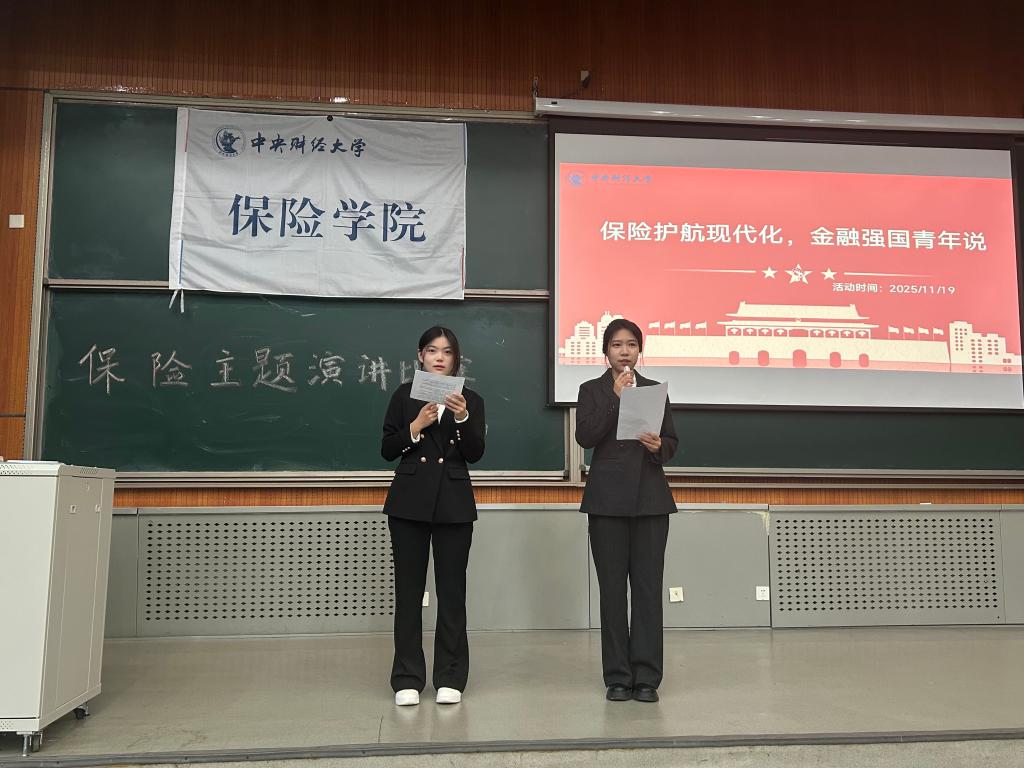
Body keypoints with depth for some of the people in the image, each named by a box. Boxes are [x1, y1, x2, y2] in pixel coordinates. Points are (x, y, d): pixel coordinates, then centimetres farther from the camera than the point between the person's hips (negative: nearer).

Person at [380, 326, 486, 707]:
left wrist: (463, 418, -19)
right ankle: (407, 678, 12)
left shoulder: (470, 400, 6)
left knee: (452, 590, 3)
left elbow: (475, 454, -4)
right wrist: (415, 427, -13)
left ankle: (450, 677, 14)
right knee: (408, 590, 3)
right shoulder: (404, 396, 5)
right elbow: (387, 450, 2)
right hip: (409, 501, 0)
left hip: (453, 503, 0)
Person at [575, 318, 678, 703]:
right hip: (608, 498, -1)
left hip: (650, 497, 2)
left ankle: (646, 676, 8)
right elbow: (585, 437, -9)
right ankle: (618, 677, 11)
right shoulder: (592, 390, 6)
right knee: (612, 588, 2)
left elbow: (672, 441, 9)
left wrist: (659, 446, -13)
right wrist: (616, 398, -14)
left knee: (648, 586, 0)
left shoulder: (655, 390, 12)